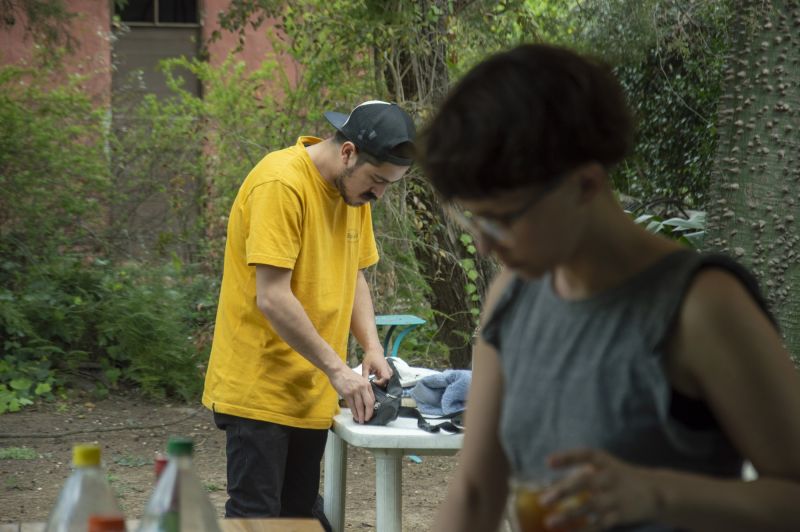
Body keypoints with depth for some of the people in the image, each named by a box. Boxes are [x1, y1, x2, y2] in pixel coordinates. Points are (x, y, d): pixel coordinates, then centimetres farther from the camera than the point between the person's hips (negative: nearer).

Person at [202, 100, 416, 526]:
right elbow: (272, 298, -23)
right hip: (259, 391, -8)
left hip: (311, 393, 8)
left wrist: (372, 349, 0)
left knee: (301, 515, 12)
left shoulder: (354, 188, 7)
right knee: (255, 517, -7)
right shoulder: (282, 184, -19)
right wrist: (337, 368, -20)